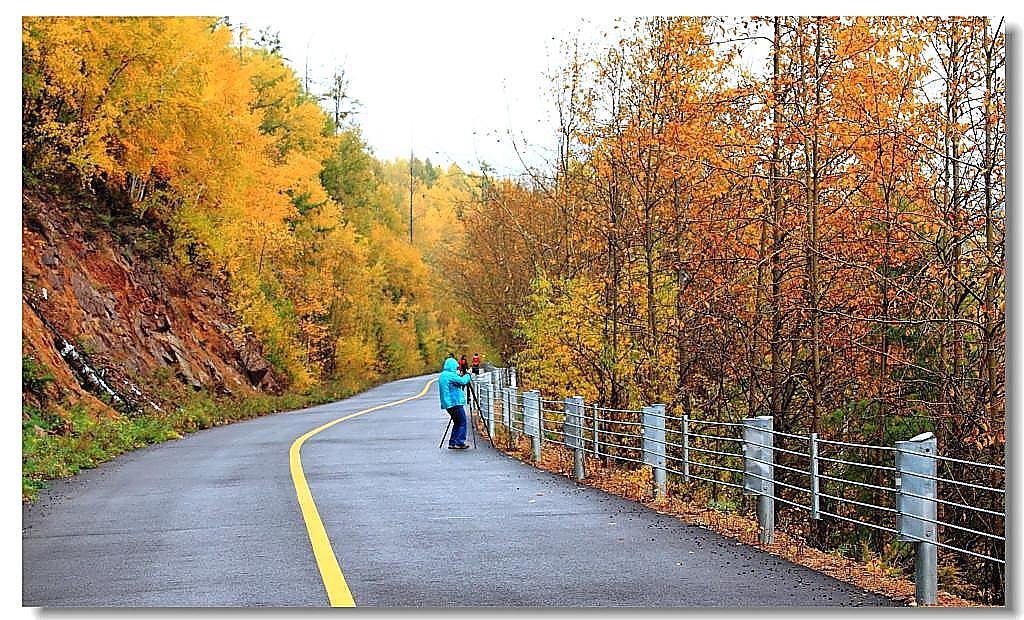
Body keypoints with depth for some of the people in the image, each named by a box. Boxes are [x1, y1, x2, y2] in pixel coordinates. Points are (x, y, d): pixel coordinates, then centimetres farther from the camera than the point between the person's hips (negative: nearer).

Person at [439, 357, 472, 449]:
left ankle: (452, 443, 14)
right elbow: (463, 381, -16)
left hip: (447, 404, 10)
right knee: (462, 423, -3)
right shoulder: (450, 375, -14)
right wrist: (468, 376, 2)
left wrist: (459, 375, 17)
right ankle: (459, 443, -6)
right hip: (455, 402, -10)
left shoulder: (442, 375, 16)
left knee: (457, 423, 16)